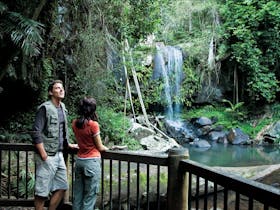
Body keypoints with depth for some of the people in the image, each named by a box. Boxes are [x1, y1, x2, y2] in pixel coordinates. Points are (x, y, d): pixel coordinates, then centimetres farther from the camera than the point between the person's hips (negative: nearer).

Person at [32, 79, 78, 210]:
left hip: (59, 154, 8)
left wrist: (68, 145, 23)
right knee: (42, 192, 0)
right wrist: (43, 155, -19)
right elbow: (36, 133, -16)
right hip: (47, 156, -8)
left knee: (61, 187, 12)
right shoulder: (45, 108, -11)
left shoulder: (62, 108, 12)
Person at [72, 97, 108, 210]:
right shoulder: (93, 124, -15)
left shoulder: (75, 123, 3)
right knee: (90, 197, 2)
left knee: (78, 195, 13)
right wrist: (107, 148, 12)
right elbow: (100, 147, -4)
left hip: (79, 161, 6)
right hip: (92, 162, -6)